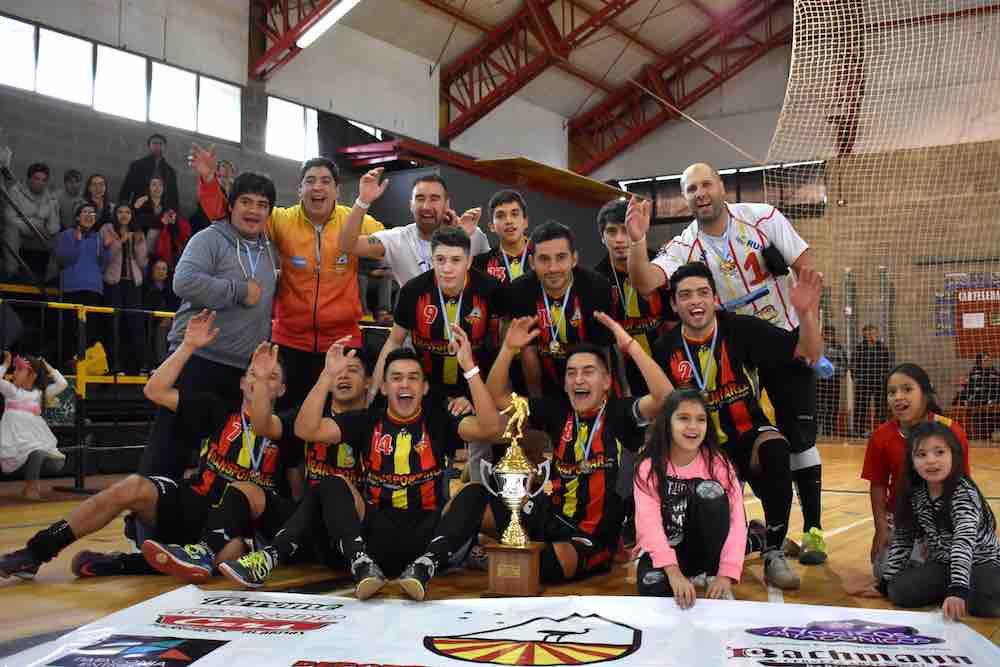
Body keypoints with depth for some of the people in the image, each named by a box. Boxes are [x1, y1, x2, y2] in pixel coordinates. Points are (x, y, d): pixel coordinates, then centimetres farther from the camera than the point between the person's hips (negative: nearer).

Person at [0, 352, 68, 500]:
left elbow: (62, 384, 2)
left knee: (57, 464, -12)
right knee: (38, 453, -32)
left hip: (36, 440, 4)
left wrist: (48, 367, 10)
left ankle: (32, 477, 18)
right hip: (16, 441, -4)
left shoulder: (40, 393, 11)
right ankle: (30, 486, -5)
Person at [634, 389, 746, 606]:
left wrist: (726, 575, -31)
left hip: (707, 548, 1)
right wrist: (674, 572, -38)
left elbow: (737, 520, -18)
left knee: (710, 491, -26)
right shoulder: (650, 467, -13)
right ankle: (687, 576, 1)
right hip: (664, 549, -1)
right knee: (653, 590, -33)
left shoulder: (718, 464, -12)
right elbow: (648, 522, -24)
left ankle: (711, 574, -13)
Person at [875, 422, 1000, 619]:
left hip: (982, 563, -5)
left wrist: (958, 590, -49)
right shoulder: (914, 494, -6)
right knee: (898, 591, -19)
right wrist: (886, 581, 1)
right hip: (942, 563, 5)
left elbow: (964, 541, -37)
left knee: (981, 604, -35)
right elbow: (902, 538, 4)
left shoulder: (964, 493, -24)